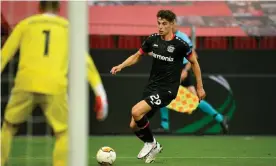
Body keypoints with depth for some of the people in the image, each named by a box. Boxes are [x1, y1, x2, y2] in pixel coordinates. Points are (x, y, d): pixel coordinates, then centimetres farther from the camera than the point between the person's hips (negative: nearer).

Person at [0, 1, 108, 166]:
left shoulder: (25, 24, 19)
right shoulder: (68, 28, 18)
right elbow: (86, 61, 12)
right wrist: (100, 93, 10)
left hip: (26, 84, 1)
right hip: (54, 88, -1)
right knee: (64, 133, 11)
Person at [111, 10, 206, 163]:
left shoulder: (180, 44, -13)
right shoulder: (153, 39, 1)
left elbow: (194, 62, 0)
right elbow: (137, 56, 15)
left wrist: (200, 87, 3)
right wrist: (120, 66, -1)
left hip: (167, 90, -6)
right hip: (152, 87, 6)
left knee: (136, 111, -25)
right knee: (134, 125, 3)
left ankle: (151, 143, -1)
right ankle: (154, 147, 30)